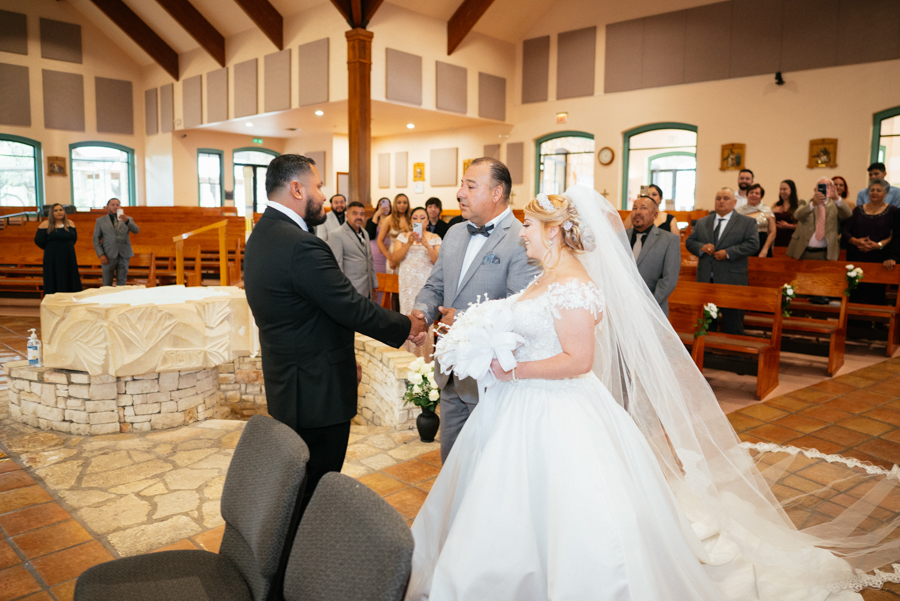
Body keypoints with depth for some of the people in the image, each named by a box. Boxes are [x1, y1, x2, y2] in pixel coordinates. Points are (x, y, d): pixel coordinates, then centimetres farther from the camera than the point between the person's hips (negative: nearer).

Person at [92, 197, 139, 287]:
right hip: (108, 256, -1)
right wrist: (101, 255, -8)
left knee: (122, 283, 4)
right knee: (107, 285, 3)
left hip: (124, 255, 1)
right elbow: (96, 239, 5)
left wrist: (127, 221, -24)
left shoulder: (128, 219, 12)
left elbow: (136, 231, -6)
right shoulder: (100, 221, 9)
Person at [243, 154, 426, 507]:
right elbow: (353, 308, -21)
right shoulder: (301, 246, -25)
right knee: (317, 491, 6)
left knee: (300, 484, 24)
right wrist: (406, 327, -6)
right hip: (319, 393, -10)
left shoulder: (262, 235, 8)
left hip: (287, 385, 10)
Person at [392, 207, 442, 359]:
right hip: (408, 282, 2)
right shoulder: (403, 236, 10)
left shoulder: (434, 238, 6)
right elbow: (394, 258, -2)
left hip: (427, 282, -1)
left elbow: (438, 261, -6)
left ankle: (425, 360, 2)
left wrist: (427, 245, -19)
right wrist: (409, 243, -12)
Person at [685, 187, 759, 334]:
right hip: (705, 280, 4)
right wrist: (701, 247, -11)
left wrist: (728, 253, -17)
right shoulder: (702, 222, 14)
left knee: (732, 324, 2)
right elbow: (689, 242, 10)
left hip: (732, 280, -3)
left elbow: (753, 245, -9)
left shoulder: (747, 223, 3)